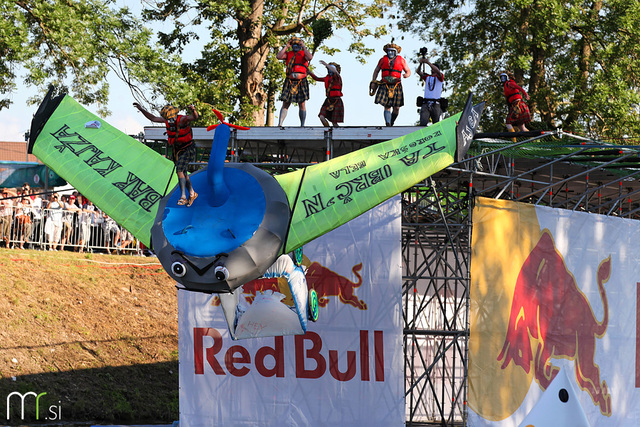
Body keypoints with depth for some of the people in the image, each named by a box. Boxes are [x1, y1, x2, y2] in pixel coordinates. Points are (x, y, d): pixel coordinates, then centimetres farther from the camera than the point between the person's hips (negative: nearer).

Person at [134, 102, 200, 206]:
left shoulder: (182, 120, -24)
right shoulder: (166, 120, -5)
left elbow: (195, 117, -39)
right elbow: (153, 118, 5)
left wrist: (193, 110, -61)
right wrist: (141, 109, -1)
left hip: (187, 149, -7)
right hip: (177, 150, 7)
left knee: (180, 170, -21)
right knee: (183, 173, 14)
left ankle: (183, 197, -22)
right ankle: (192, 194, 32)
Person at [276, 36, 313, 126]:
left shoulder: (303, 53, 7)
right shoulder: (288, 54, 12)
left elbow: (310, 57, -15)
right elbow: (278, 56, -4)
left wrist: (303, 47, -8)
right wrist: (286, 47, 0)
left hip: (301, 82, -1)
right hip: (289, 82, 1)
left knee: (301, 104, 2)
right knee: (285, 104, -3)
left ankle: (302, 125, 8)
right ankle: (280, 124, -7)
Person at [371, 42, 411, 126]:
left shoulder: (401, 60, 8)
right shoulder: (383, 60, 12)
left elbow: (408, 71, 11)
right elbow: (376, 70, 23)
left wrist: (406, 75, -13)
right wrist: (373, 81, 11)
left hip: (396, 86, 0)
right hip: (385, 86, 0)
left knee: (396, 108, -1)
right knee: (387, 107, -11)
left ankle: (391, 124, 19)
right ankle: (388, 126, -18)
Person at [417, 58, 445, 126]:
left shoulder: (439, 77, 8)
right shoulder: (427, 77, 20)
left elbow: (438, 71, -13)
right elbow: (419, 72, 7)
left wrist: (428, 63, -20)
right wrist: (421, 64, -11)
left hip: (436, 104, -2)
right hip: (425, 103, 2)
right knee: (423, 123, -15)